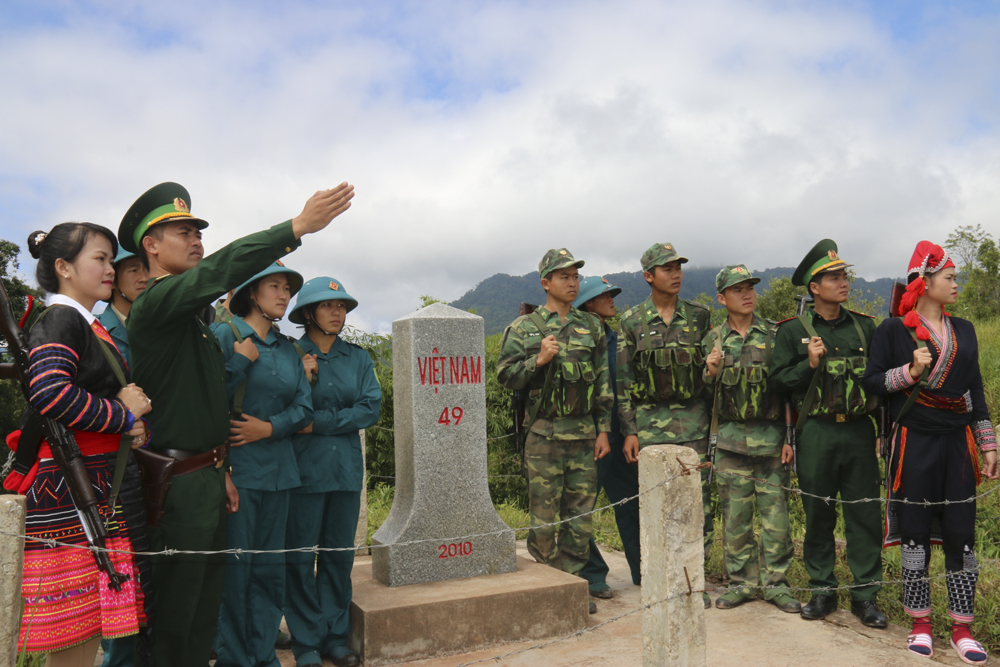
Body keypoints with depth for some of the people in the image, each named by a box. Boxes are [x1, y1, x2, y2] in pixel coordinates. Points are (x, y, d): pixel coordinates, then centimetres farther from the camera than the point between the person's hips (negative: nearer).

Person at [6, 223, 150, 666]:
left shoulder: (90, 326, 20)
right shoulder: (59, 320, -10)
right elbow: (50, 392, -27)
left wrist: (126, 399, 2)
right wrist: (125, 417, -14)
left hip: (98, 487, 9)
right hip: (70, 489, -9)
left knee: (89, 628, 12)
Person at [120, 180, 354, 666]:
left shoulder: (194, 320, 16)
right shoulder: (154, 304, -13)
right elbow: (218, 272, -31)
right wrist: (298, 226, -36)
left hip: (206, 475, 9)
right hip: (177, 480, -9)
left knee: (206, 601, 18)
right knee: (175, 609, 2)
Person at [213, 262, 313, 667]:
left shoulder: (287, 349, 14)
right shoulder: (224, 336, -2)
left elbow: (303, 407, 9)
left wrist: (269, 427, -6)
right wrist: (241, 360, -15)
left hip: (277, 469, 5)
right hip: (235, 468, -5)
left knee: (270, 566, 10)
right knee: (233, 565, -1)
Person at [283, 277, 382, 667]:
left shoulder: (358, 358, 8)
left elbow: (370, 409, -3)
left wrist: (319, 424, -10)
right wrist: (304, 381, -18)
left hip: (347, 468, 3)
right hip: (303, 469, -3)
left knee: (340, 554, 10)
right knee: (300, 556, 3)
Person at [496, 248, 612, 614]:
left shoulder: (591, 327, 11)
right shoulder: (524, 328, 2)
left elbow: (603, 383, 11)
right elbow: (505, 375, -2)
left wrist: (603, 430, 6)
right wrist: (538, 360, -17)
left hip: (584, 433, 3)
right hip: (544, 434, -3)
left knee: (580, 514, 8)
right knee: (544, 513, 1)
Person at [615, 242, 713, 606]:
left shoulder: (700, 316, 6)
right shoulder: (632, 321, 3)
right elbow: (624, 380, 3)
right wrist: (629, 431, -2)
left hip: (694, 420, 1)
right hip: (650, 421, -1)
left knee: (698, 500, 1)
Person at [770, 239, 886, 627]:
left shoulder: (864, 326, 8)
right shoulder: (793, 330, 1)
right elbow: (778, 380, -1)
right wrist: (810, 364, -16)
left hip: (859, 431, 2)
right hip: (816, 433, -2)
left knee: (865, 513, 3)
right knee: (818, 514, 7)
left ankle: (865, 595, 17)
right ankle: (822, 591, 21)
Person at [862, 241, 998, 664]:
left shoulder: (964, 330, 12)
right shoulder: (893, 330, -2)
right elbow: (871, 382, -4)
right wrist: (910, 371, -19)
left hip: (958, 442, 4)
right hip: (915, 443, -4)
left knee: (961, 533, 5)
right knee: (915, 533, 4)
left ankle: (962, 628, 17)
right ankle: (920, 623, 17)